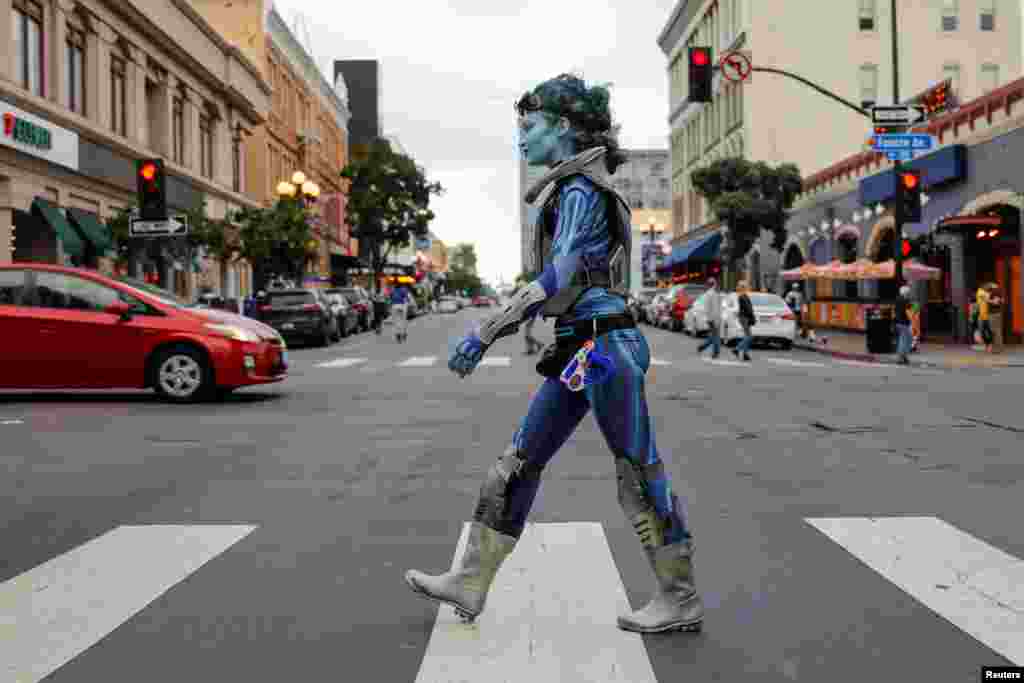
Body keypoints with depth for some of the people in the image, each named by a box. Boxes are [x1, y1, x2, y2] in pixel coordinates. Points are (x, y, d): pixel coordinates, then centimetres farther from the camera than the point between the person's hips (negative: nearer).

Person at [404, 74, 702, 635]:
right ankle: (470, 583, 16)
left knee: (639, 474, 0)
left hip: (602, 346, -10)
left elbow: (561, 275, -22)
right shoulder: (575, 189, 18)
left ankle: (681, 599, 14)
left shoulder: (580, 189, -10)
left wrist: (485, 332, -23)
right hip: (579, 348, 10)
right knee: (518, 461, 9)